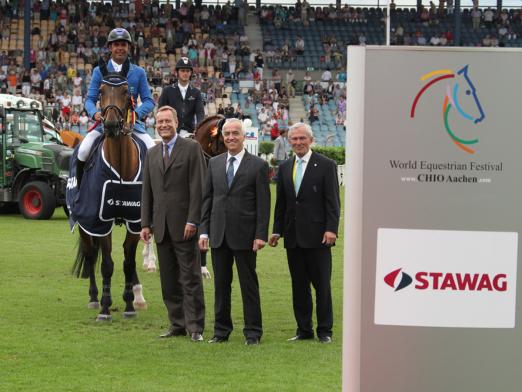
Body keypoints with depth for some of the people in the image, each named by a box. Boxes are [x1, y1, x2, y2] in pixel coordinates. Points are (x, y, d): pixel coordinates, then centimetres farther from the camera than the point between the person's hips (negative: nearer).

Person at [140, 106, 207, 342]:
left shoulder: (191, 148, -2)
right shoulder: (152, 154, 15)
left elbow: (197, 187, -8)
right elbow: (147, 191, 15)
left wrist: (192, 221, -14)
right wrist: (146, 223, 7)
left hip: (184, 225, -5)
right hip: (161, 227, 6)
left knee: (190, 278, -4)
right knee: (169, 281, 7)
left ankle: (195, 327, -2)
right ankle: (177, 325, 13)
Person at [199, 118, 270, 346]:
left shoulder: (258, 166, -2)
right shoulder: (214, 164, 11)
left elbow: (263, 203, -4)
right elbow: (207, 198, 11)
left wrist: (261, 235, -11)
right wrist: (204, 231, 3)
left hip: (244, 235, -4)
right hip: (218, 234, 4)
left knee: (249, 284, 2)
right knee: (221, 284, 9)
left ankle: (253, 332, 8)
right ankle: (221, 331, 17)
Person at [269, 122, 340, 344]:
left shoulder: (326, 165, -2)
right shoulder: (285, 168, 13)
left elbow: (332, 201, -5)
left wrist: (331, 229, -13)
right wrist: (277, 230, 11)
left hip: (317, 235, -5)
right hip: (293, 237, 5)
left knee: (322, 285, -1)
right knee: (299, 285, 7)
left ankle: (324, 331, 6)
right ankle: (304, 330, 14)